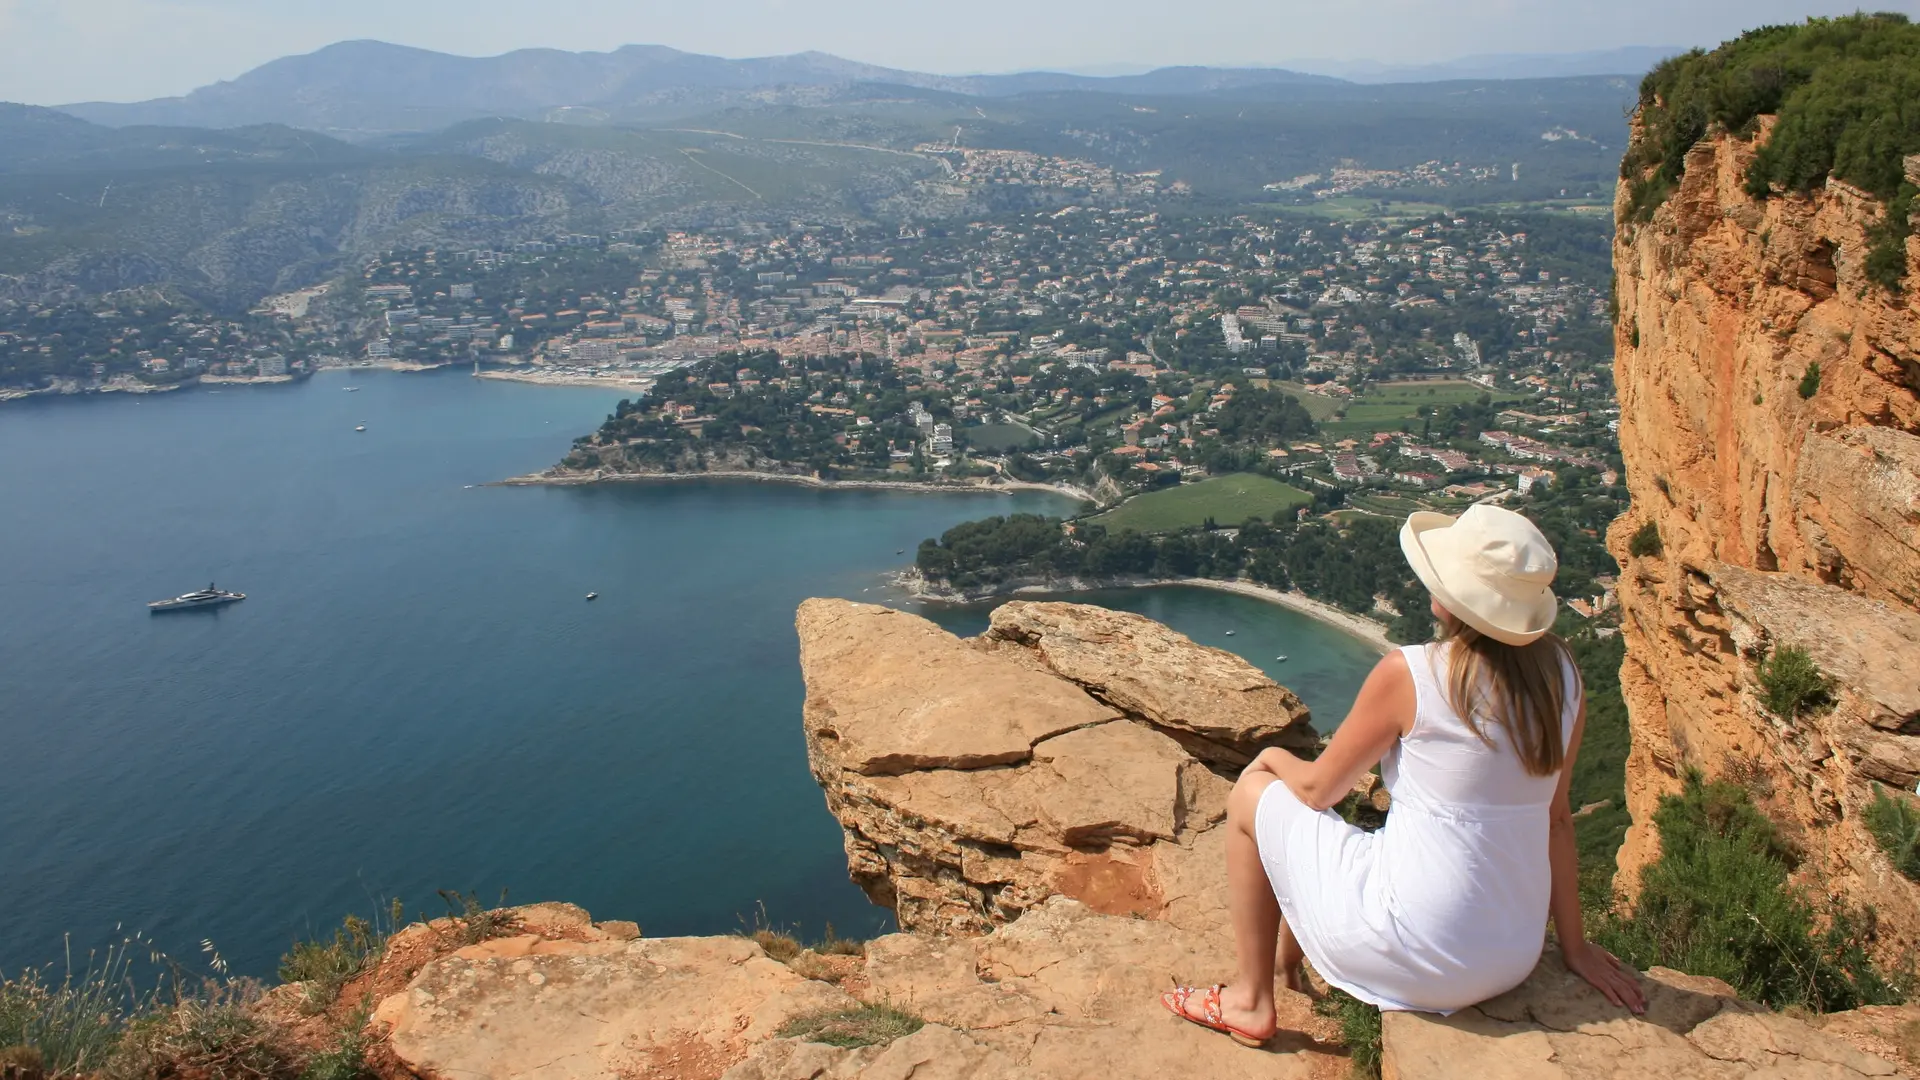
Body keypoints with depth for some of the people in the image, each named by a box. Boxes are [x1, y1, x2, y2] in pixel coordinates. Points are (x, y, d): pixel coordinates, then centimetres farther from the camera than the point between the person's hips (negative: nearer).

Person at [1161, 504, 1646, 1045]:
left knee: (1252, 795, 14)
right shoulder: (1562, 676, -4)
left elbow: (1318, 789, -6)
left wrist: (1273, 759, 16)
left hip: (1416, 956, -7)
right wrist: (1574, 945, 13)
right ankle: (1288, 953, 50)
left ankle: (1250, 1000, 23)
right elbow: (1555, 816, 4)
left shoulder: (1409, 674, -19)